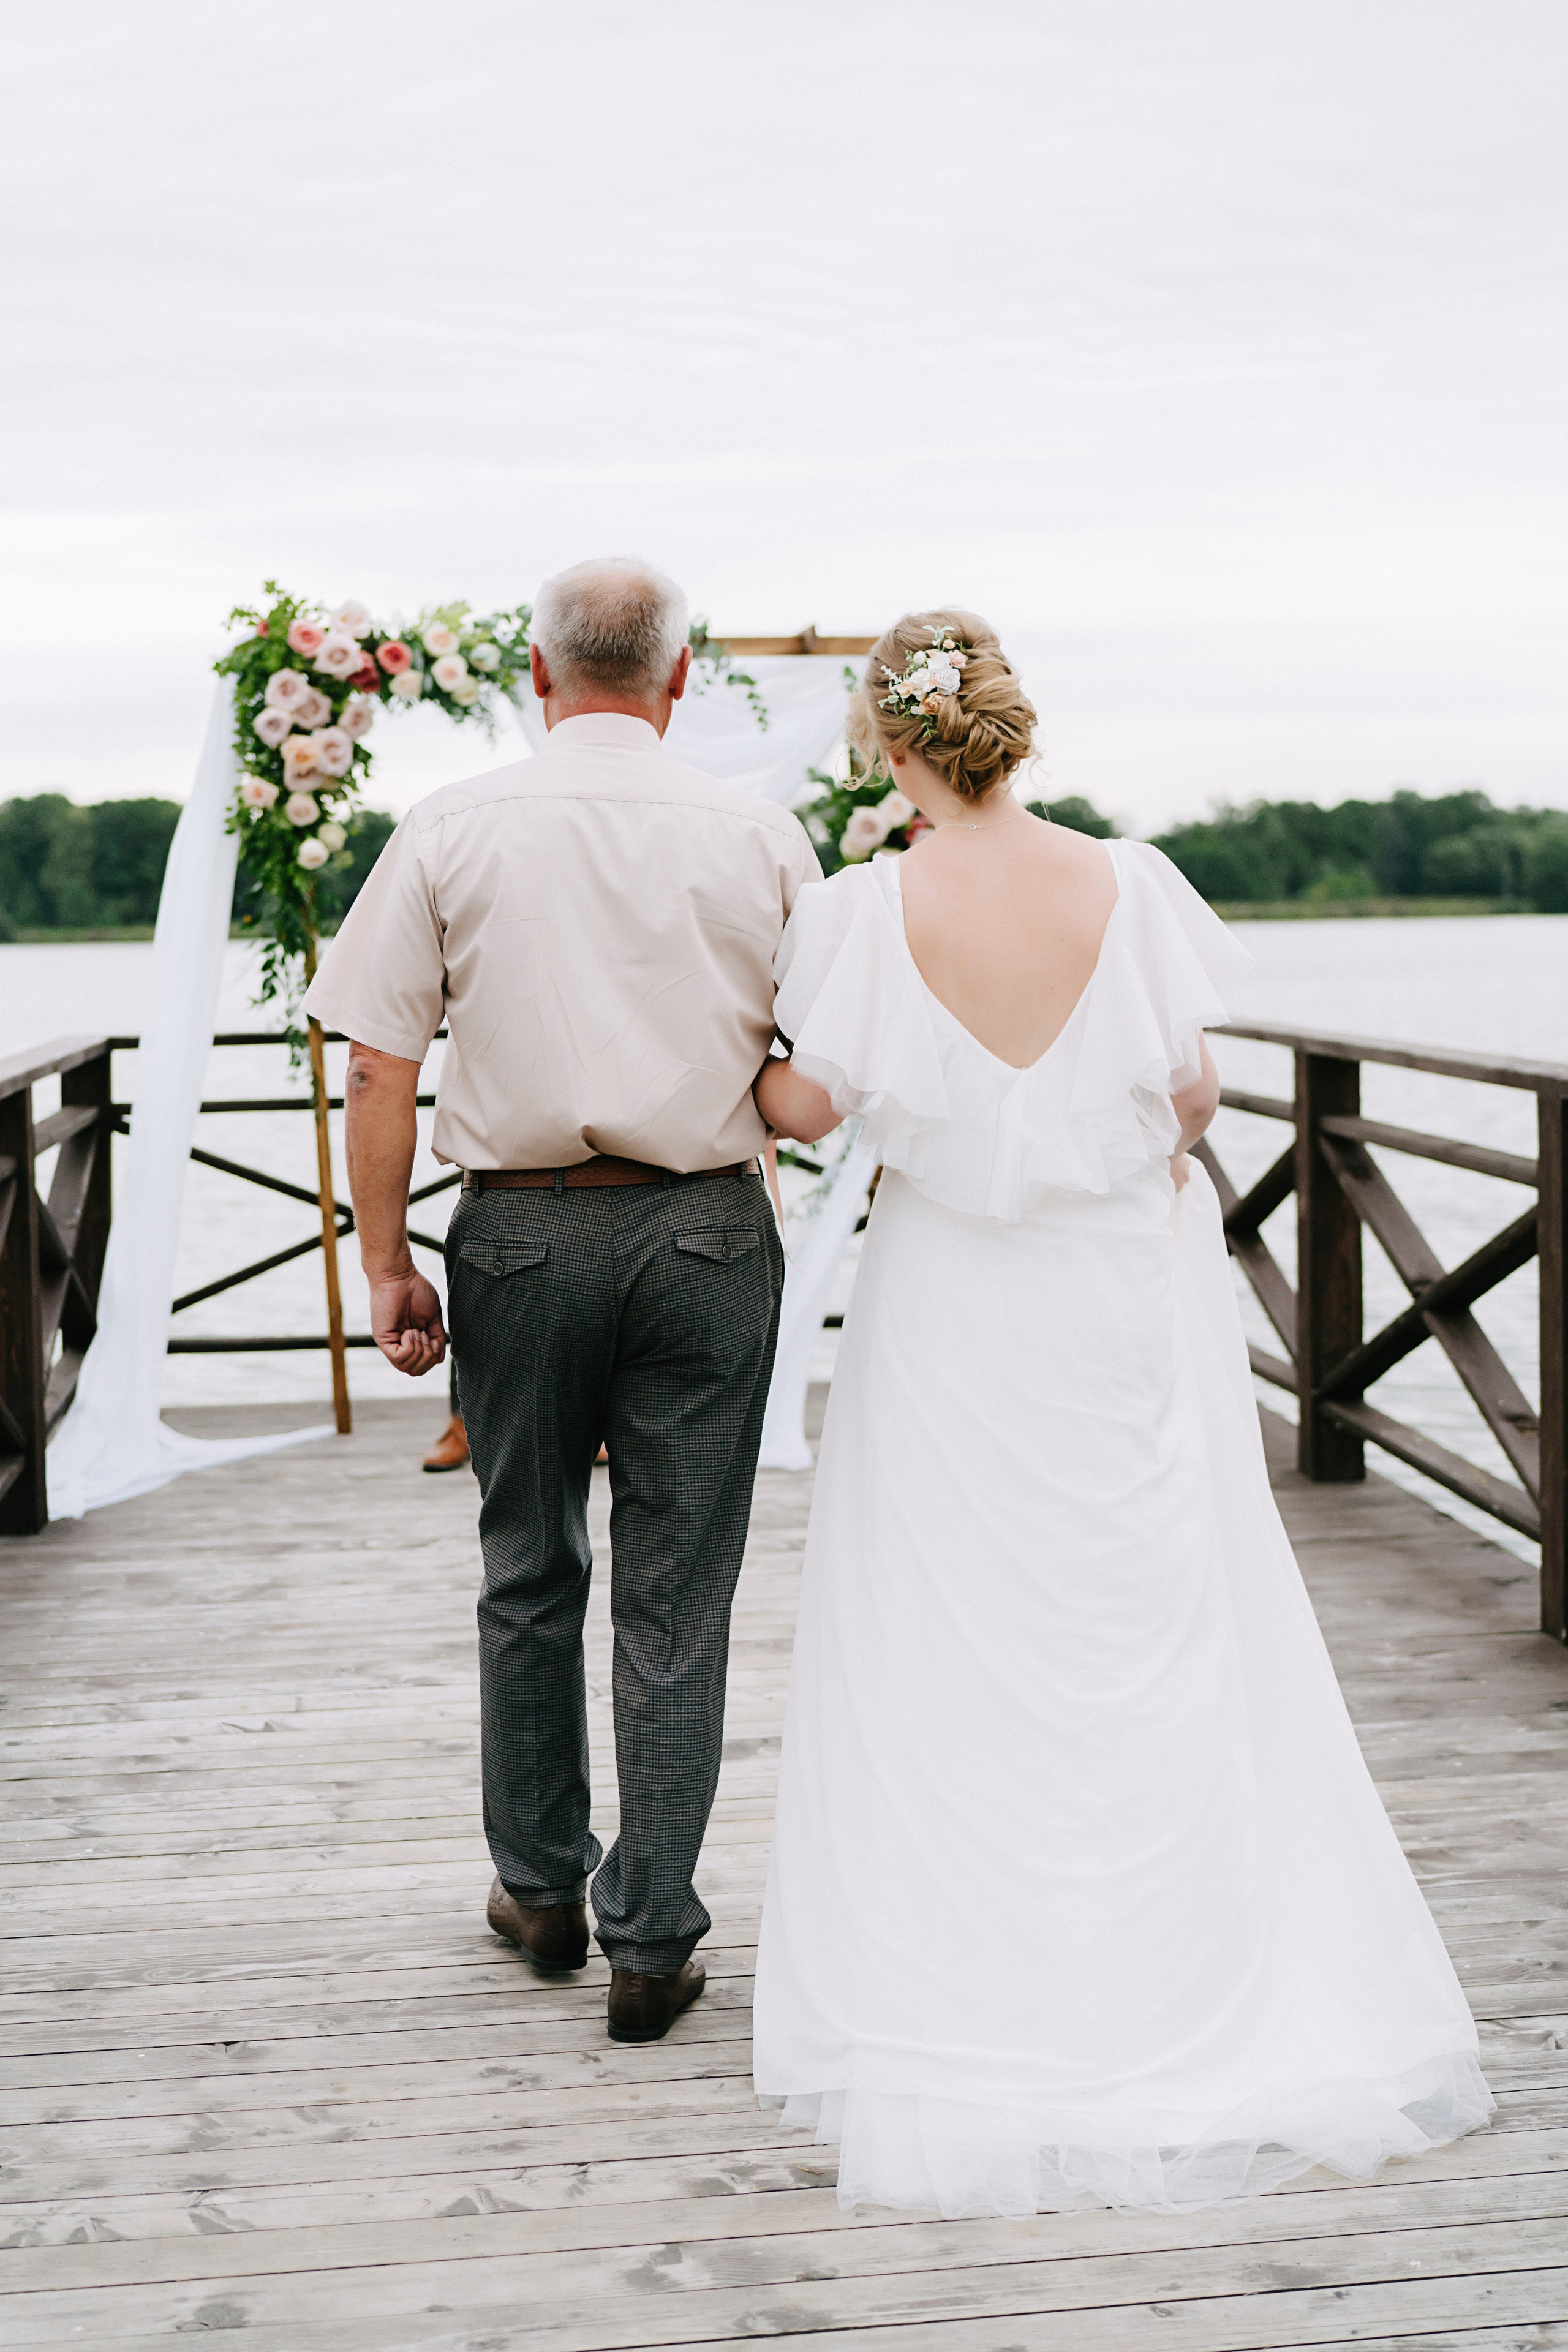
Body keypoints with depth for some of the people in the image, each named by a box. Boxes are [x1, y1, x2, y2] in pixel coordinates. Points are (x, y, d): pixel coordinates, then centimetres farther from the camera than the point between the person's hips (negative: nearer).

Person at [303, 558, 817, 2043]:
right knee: (675, 1603, 7)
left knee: (528, 1574, 18)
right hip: (707, 1234, 0)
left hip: (520, 1234, 1)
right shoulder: (758, 836, -1)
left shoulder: (451, 832, -2)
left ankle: (541, 1889, 32)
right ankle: (651, 1946, 12)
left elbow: (379, 1070, -3)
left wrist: (385, 1265, 4)